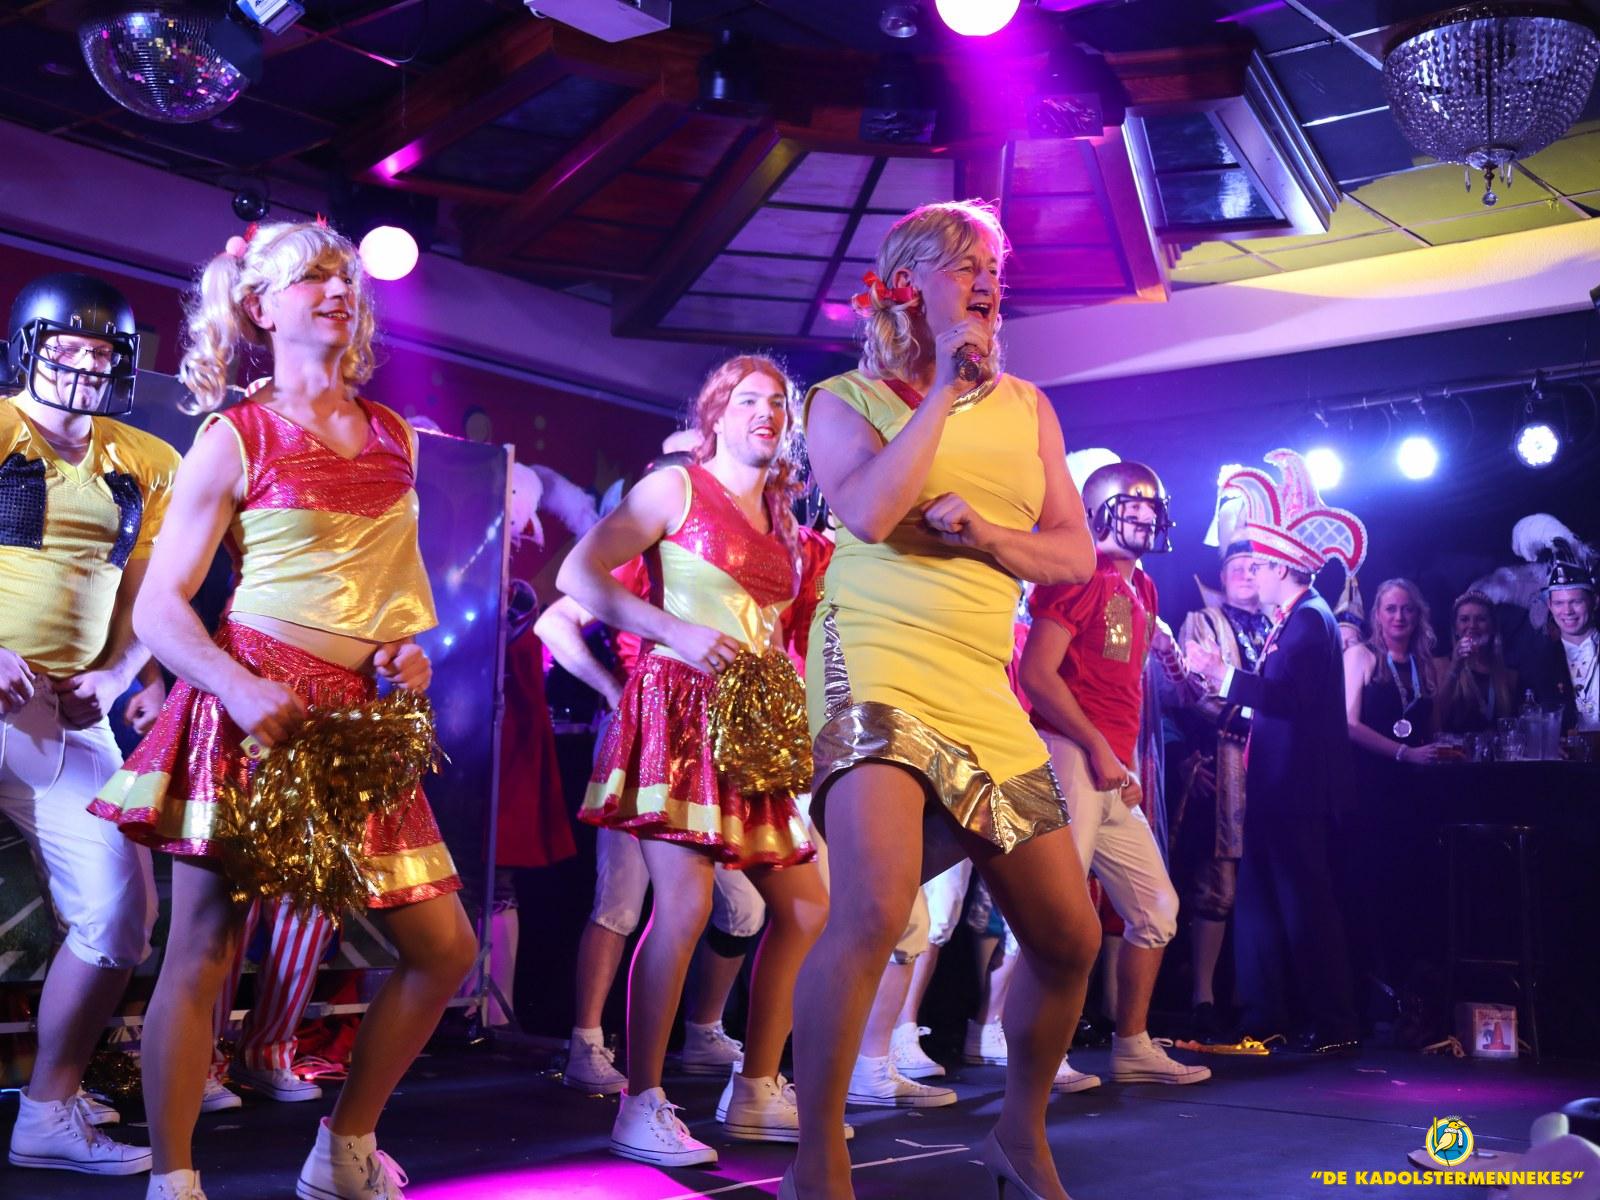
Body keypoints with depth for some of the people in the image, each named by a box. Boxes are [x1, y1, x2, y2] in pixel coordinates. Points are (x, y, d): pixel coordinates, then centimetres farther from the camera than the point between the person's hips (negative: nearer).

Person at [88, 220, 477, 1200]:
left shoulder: (397, 436, 15)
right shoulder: (236, 438, 0)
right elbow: (158, 605, -4)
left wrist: (409, 645, 6)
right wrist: (239, 688, -21)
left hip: (353, 712, 5)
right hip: (251, 700, -5)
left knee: (445, 951, 4)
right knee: (204, 949, -5)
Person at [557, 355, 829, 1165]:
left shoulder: (780, 522, 20)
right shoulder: (675, 487, 0)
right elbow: (578, 576, -8)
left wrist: (785, 679, 6)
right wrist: (679, 634, -17)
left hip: (753, 719, 8)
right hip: (678, 703, -8)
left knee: (803, 909, 5)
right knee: (685, 903, -17)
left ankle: (756, 1093, 16)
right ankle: (641, 1108, -8)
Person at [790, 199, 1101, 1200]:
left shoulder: (1024, 406, 16)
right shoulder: (846, 399, 5)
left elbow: (1075, 554, 10)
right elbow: (871, 514, -16)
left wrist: (984, 533, -9)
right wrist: (943, 390, -7)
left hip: (986, 694, 6)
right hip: (878, 669, -5)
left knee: (1070, 939, 7)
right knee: (874, 910, -27)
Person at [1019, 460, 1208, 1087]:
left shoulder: (1142, 590, 21)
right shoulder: (1080, 577, -5)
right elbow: (1037, 673, -15)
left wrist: (1130, 765, 13)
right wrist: (1099, 749, -16)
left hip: (1115, 774, 10)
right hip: (1069, 755, -9)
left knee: (1156, 908, 13)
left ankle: (1133, 1047, 21)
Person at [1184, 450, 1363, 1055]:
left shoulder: (1310, 619, -13)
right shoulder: (1294, 619, 17)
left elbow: (1282, 694, -25)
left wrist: (1221, 673, -19)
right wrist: (1217, 679, 19)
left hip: (1296, 786, -10)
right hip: (1278, 784, 10)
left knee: (1303, 898, -5)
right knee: (1260, 895, 12)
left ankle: (1332, 1023, 3)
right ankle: (1265, 1016, 19)